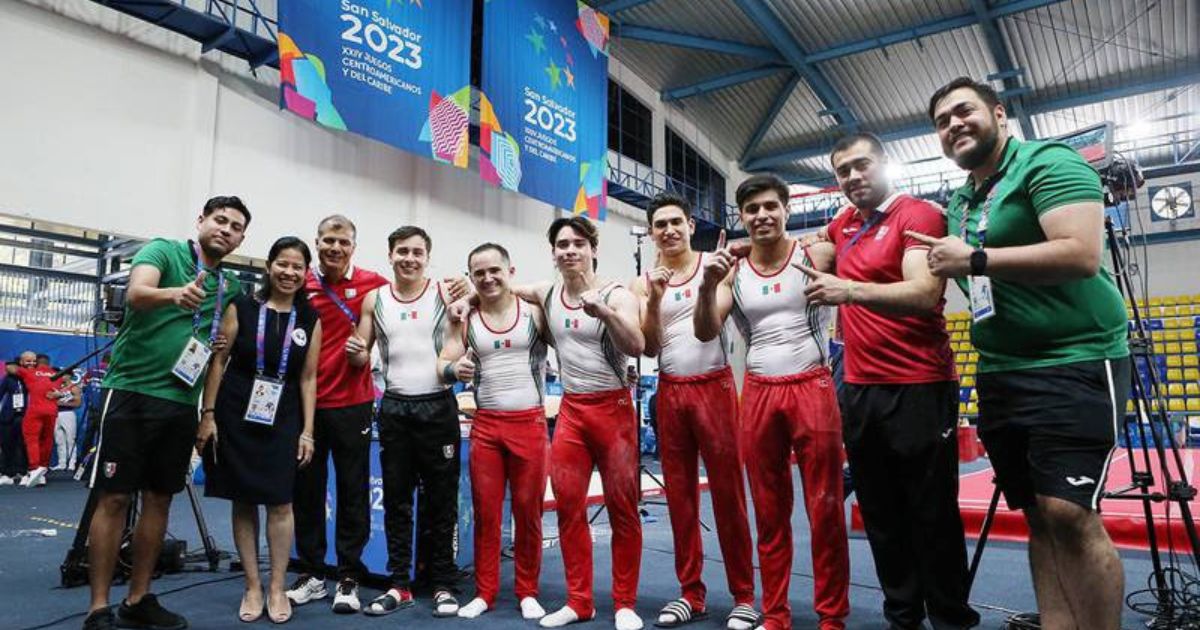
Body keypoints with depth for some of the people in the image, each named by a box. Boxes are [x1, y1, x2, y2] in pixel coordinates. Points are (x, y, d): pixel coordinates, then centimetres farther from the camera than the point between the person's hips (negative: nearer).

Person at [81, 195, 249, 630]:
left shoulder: (232, 286, 11)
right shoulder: (163, 250, -5)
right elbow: (136, 294, -25)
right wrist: (175, 293, -46)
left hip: (181, 403, 6)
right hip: (132, 391, -5)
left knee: (159, 500, 10)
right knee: (114, 498, -1)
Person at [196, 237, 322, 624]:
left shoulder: (310, 320, 4)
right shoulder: (241, 307, 1)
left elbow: (308, 378, 4)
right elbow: (219, 361, 1)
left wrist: (307, 431, -1)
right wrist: (208, 414, -5)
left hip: (283, 420, 0)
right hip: (236, 415, 0)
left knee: (279, 502, 0)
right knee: (243, 501, 6)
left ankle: (277, 588, 13)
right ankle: (252, 587, 19)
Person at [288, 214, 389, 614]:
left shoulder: (372, 284, -3)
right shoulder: (300, 285, 1)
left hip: (352, 403, -2)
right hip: (306, 402, 2)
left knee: (353, 492, 5)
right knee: (306, 490, 10)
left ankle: (349, 578, 18)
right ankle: (311, 575, 25)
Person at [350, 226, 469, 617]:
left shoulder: (445, 292, -3)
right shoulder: (375, 299, 6)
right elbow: (363, 356, 12)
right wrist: (357, 353, -10)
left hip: (437, 406, -3)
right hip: (394, 408, 3)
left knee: (441, 499, 6)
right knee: (396, 498, 11)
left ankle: (443, 585, 19)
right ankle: (399, 584, 24)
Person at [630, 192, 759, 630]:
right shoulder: (644, 283, 8)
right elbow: (649, 349, 2)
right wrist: (654, 300, -12)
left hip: (714, 386, -3)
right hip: (670, 393, 3)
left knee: (728, 491, 1)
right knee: (679, 494, 9)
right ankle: (691, 594, 21)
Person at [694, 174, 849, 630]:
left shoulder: (814, 255, -1)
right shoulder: (732, 269, 5)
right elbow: (706, 333, -6)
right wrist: (707, 285, -20)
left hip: (812, 388, -2)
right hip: (758, 394, 3)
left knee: (825, 507, 4)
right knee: (769, 510, 10)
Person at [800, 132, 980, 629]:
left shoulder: (919, 215, -8)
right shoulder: (842, 224, 13)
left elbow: (924, 294, -22)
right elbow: (812, 253, 35)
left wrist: (850, 291, -34)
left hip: (919, 390, -6)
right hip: (859, 389, 7)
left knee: (933, 516, 4)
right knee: (880, 516, 14)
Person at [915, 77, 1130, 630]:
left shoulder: (1050, 162, -7)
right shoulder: (959, 203, 16)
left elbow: (1081, 254, -22)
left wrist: (974, 258, -18)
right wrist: (948, 261, 10)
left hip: (1074, 364, -7)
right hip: (1000, 374, 8)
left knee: (1069, 513, -12)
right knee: (1038, 518, 9)